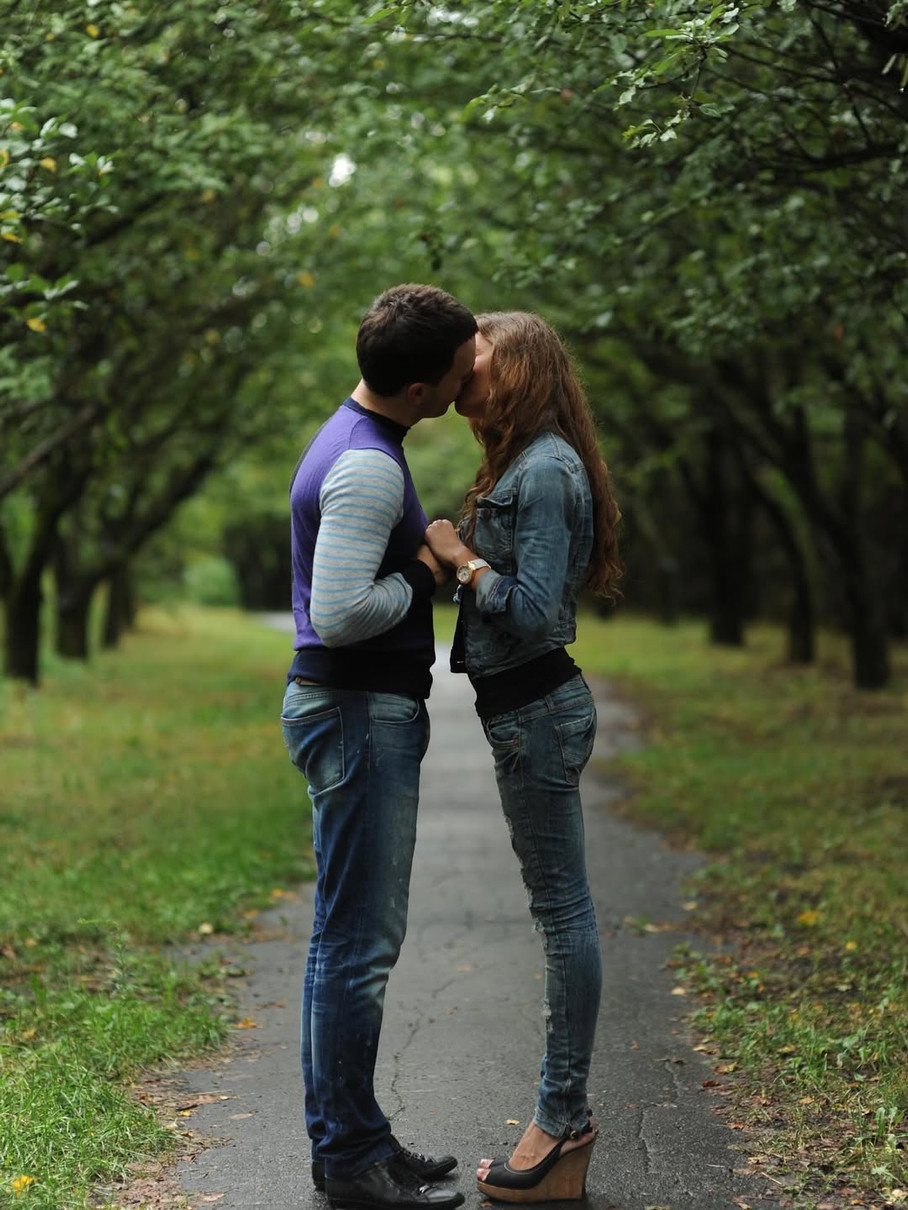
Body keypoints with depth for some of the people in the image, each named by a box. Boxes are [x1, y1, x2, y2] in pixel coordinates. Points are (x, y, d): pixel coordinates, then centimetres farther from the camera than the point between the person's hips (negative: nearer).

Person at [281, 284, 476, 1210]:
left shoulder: (357, 444, 15)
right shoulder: (366, 466, -19)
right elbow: (341, 612, -27)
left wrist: (431, 557, 11)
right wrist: (426, 576, -12)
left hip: (364, 714, 11)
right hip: (359, 715, -11)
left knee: (347, 939, 14)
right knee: (358, 943, -4)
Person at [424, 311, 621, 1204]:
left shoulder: (543, 471, -15)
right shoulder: (522, 466, 16)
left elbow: (534, 613, -21)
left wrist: (461, 558, -11)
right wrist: (460, 559, 6)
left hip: (536, 711, -11)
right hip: (527, 705, 11)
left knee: (562, 909, -4)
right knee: (559, 909, 12)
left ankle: (563, 1123, 4)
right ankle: (564, 1118, 20)